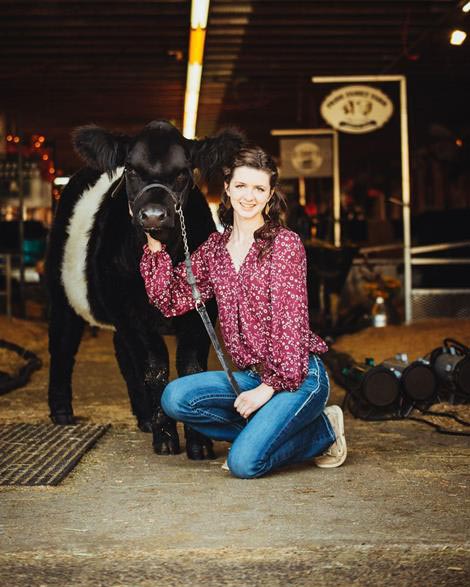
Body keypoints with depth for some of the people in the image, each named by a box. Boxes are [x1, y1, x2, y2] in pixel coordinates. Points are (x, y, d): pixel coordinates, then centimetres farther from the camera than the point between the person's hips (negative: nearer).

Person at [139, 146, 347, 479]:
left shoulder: (285, 243, -8)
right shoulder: (215, 247, 9)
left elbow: (290, 320, -13)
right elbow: (172, 301, 3)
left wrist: (270, 386, -18)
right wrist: (154, 243, -5)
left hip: (298, 375, -6)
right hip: (251, 375, 6)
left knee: (245, 463, -22)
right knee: (175, 398, -17)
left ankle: (323, 431, 5)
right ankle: (264, 431, 1)